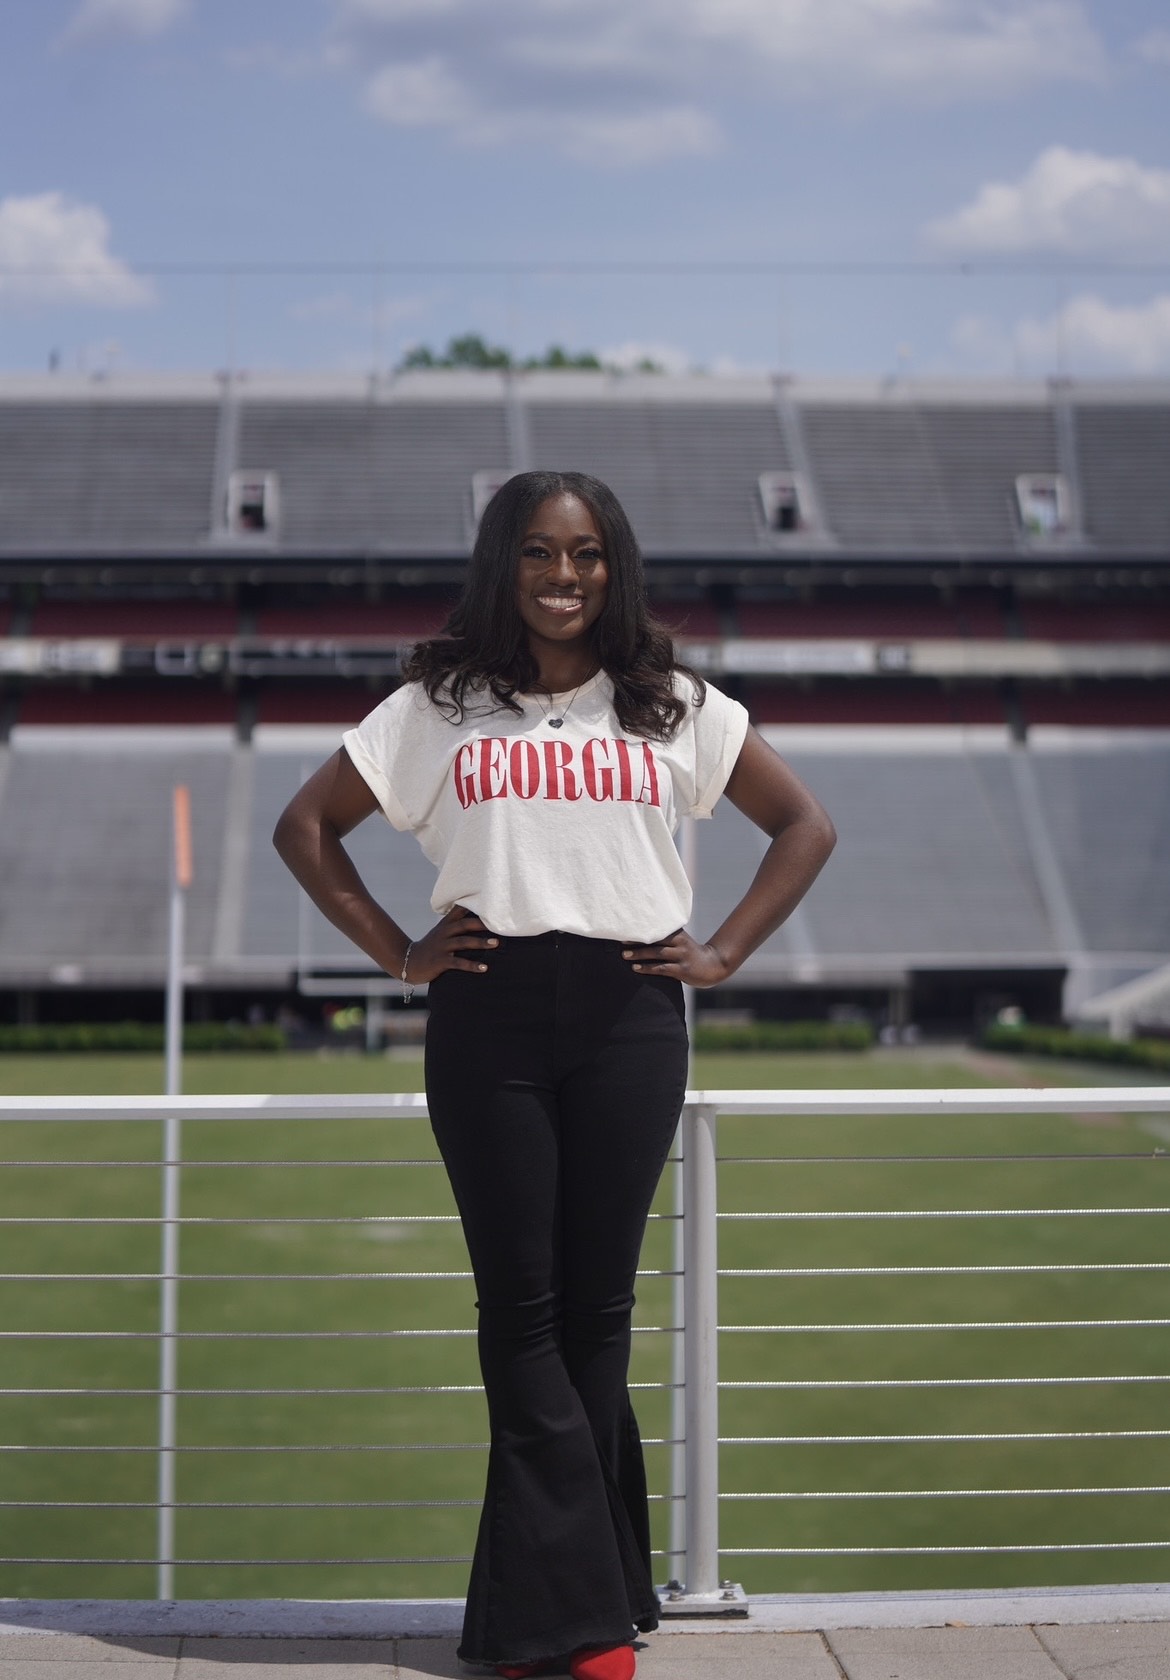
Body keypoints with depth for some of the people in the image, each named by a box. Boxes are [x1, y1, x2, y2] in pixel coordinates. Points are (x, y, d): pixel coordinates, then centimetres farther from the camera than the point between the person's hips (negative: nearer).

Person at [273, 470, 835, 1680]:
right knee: (523, 1307, -1)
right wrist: (398, 954, 3)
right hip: (488, 1019, 0)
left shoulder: (673, 708, 9)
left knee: (596, 1307, 2)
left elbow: (804, 826, 15)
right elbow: (306, 828, 12)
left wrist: (721, 954, 4)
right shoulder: (435, 709, 7)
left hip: (629, 1015, 1)